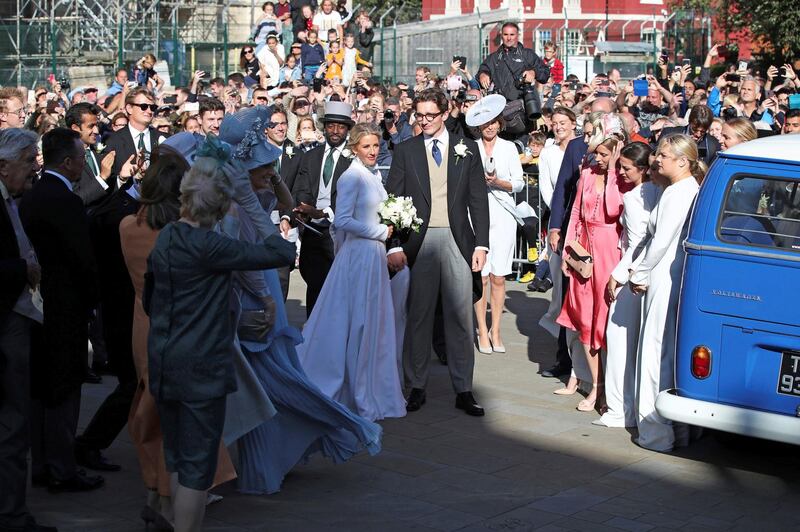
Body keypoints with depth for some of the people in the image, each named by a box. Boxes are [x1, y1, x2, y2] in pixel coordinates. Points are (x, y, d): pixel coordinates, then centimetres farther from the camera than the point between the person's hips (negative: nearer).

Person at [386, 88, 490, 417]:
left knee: (461, 318, 2)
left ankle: (464, 390, 9)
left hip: (458, 241, 0)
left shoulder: (467, 150, 7)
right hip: (418, 243, 0)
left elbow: (478, 200, 7)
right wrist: (395, 246, -6)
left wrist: (481, 244, 0)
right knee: (418, 317, 5)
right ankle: (416, 387, 15)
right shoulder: (405, 151, 6)